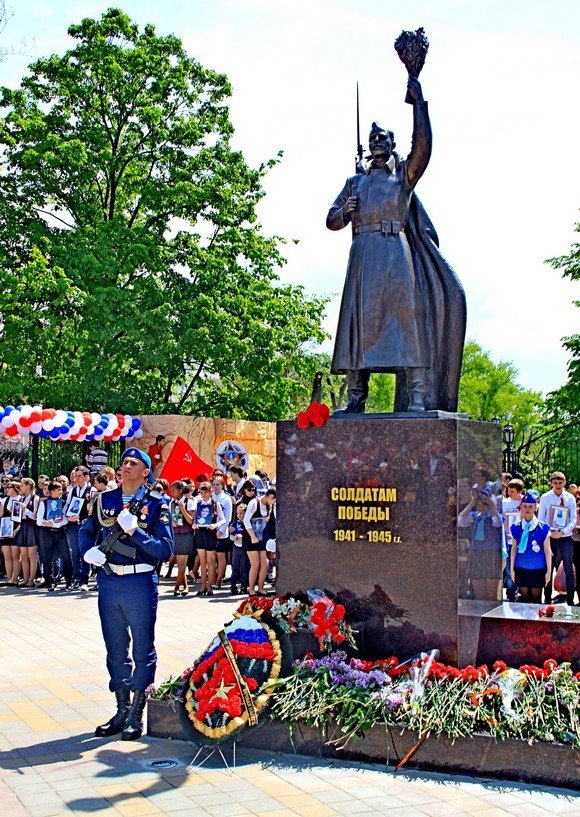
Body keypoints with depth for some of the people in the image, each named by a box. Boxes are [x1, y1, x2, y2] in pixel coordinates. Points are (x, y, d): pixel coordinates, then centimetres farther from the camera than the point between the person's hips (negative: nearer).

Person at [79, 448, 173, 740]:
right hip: (108, 582, 4)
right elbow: (86, 531, 20)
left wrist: (134, 531, -19)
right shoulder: (104, 500, 8)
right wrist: (88, 551, -1)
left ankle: (136, 716, 13)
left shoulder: (156, 505, -4)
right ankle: (122, 711, 25)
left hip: (140, 584, -4)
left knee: (142, 650, 4)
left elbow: (165, 550, -10)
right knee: (115, 650, 13)